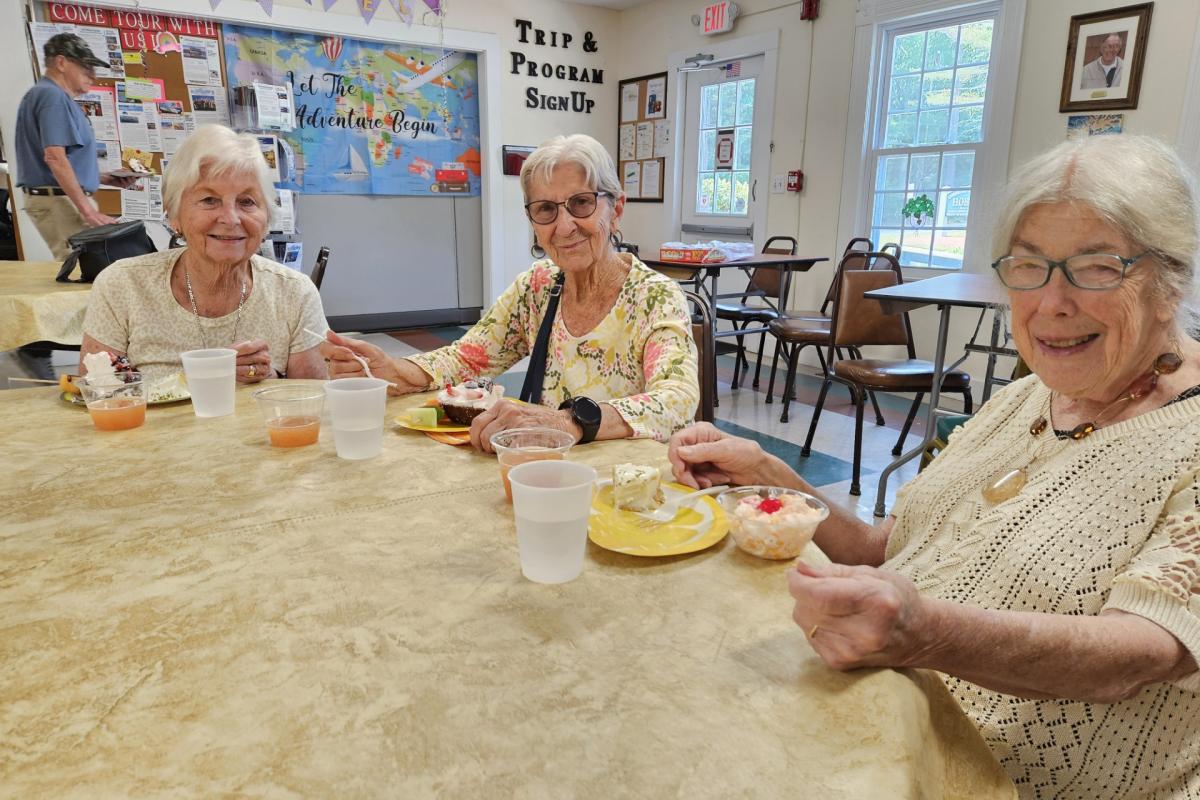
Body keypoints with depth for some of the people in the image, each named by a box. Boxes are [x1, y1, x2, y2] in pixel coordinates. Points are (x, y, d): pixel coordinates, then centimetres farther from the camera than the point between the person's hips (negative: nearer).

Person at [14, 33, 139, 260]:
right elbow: (54, 157, -23)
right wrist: (88, 210, -25)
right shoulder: (54, 97, -12)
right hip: (59, 201, -11)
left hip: (54, 198, 11)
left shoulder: (42, 94, 20)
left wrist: (105, 179, 16)